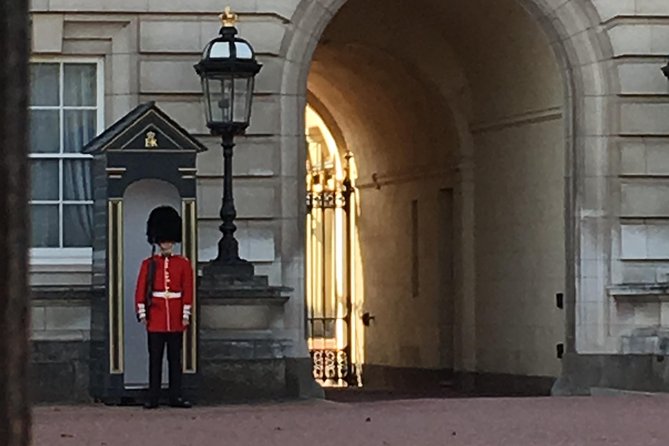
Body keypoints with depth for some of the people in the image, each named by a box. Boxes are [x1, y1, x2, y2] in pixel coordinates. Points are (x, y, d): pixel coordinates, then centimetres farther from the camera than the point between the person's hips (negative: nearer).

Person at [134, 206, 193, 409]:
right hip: (155, 318, -1)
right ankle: (153, 397, 2)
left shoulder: (183, 264, 6)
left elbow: (188, 290, 4)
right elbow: (140, 290, 2)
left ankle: (176, 396, 7)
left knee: (175, 359, 4)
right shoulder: (149, 264, 4)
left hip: (175, 318, 1)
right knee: (155, 359, 1)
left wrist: (186, 314, -2)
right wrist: (142, 313, -5)